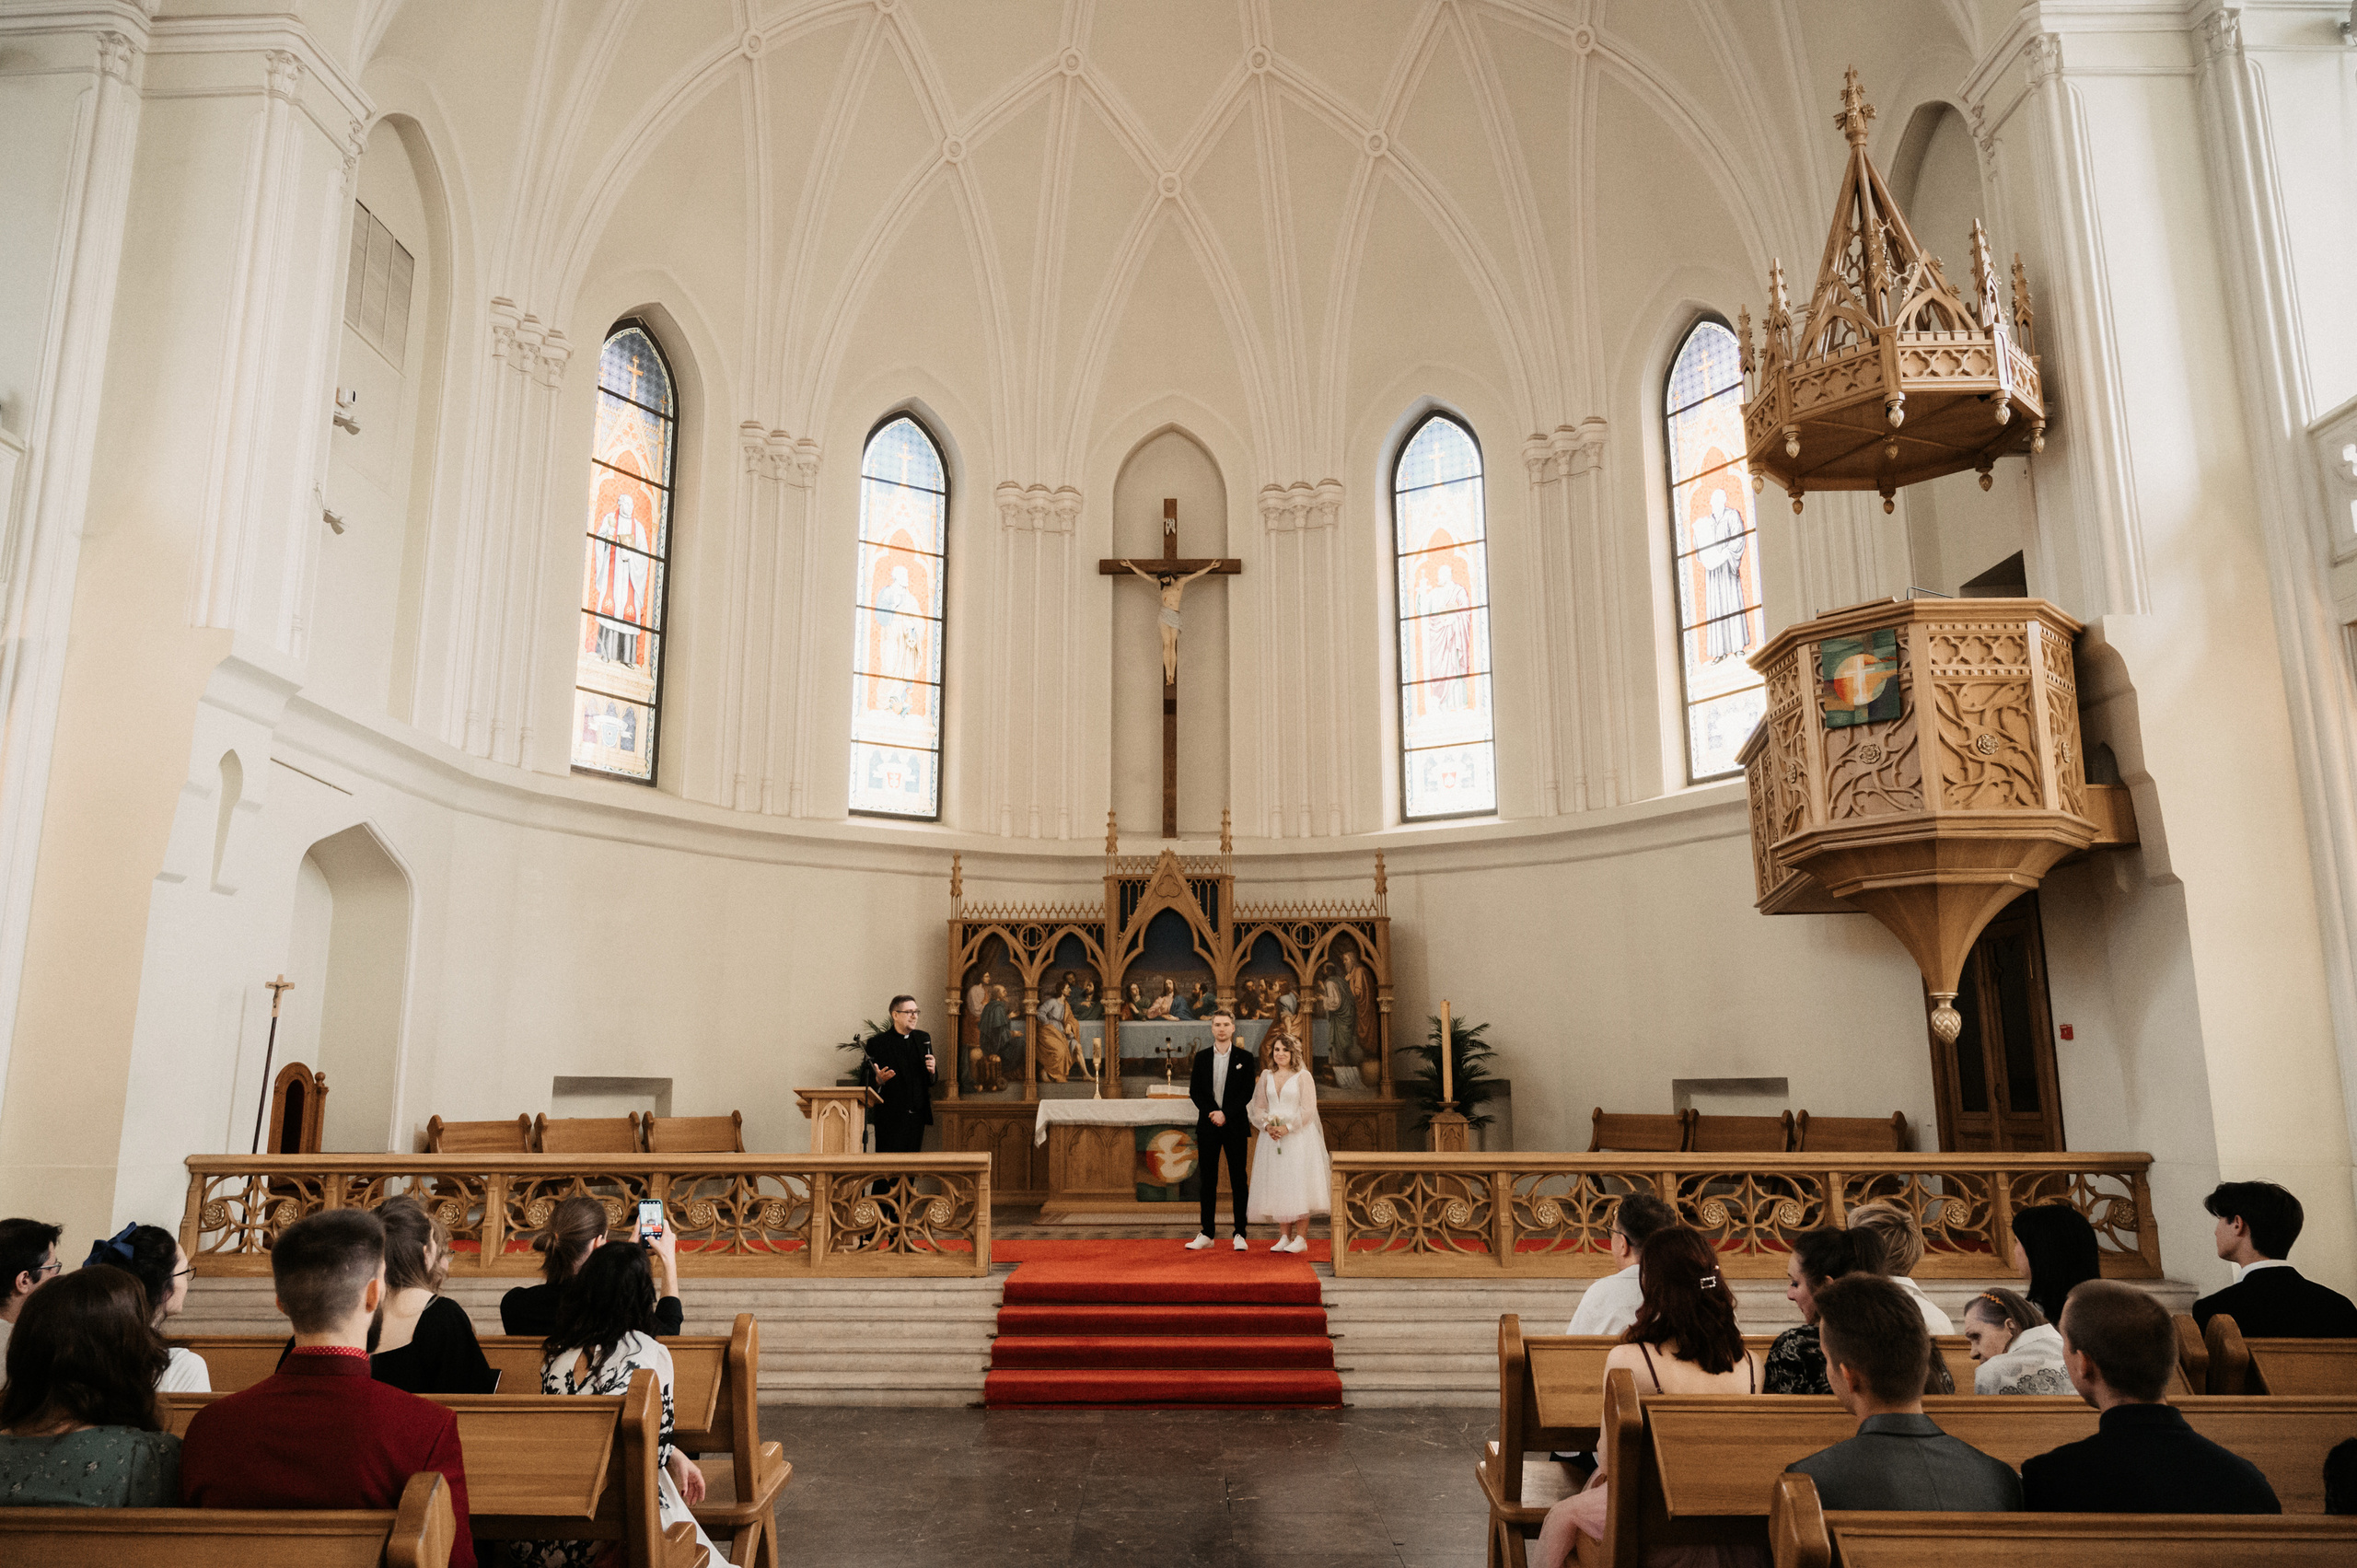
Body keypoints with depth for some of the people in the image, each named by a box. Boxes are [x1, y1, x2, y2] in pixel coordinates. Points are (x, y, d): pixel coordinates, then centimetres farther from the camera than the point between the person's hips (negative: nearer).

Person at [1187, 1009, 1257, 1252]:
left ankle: (1240, 1234, 6)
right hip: (1208, 1126, 2)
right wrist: (1212, 1112, -10)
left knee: (1238, 1181, 1)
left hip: (1235, 1125, -2)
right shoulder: (1201, 1057, 8)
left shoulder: (1244, 1057, 2)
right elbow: (1194, 1091, 4)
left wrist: (1225, 1114, -13)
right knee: (1207, 1181, 4)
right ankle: (1206, 1234, 10)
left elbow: (1247, 1092, -4)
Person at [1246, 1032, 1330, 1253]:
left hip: (1298, 1137, -4)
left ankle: (1301, 1238, -1)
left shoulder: (1303, 1076, -2)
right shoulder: (1266, 1076, 11)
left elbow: (1308, 1109, -9)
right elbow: (1258, 1107, 10)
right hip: (1272, 1136, 4)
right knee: (1277, 1185, 3)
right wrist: (1267, 1126, -8)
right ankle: (1284, 1236, 10)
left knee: (1299, 1184, -5)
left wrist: (1288, 1127, -17)